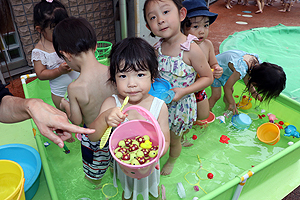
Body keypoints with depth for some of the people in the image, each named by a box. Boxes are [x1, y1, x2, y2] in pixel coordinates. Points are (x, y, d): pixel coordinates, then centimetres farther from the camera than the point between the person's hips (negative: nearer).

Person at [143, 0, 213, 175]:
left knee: (174, 139, 20)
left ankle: (172, 161, 52)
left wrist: (184, 91, -26)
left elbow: (208, 77, -15)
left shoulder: (191, 49, -24)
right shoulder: (157, 48, -8)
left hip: (181, 105, -4)